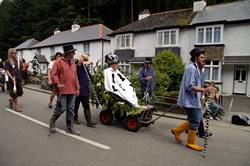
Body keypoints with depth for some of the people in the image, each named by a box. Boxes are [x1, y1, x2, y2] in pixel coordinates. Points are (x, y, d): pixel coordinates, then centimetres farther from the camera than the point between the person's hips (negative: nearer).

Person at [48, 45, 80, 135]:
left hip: (72, 90, 7)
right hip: (63, 90, -6)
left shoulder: (73, 63, 16)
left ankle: (69, 128, 19)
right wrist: (58, 83, -22)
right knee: (62, 108, -3)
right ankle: (52, 122, 25)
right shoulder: (58, 62, -5)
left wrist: (77, 88, 14)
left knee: (71, 110, 9)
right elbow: (53, 74, -8)